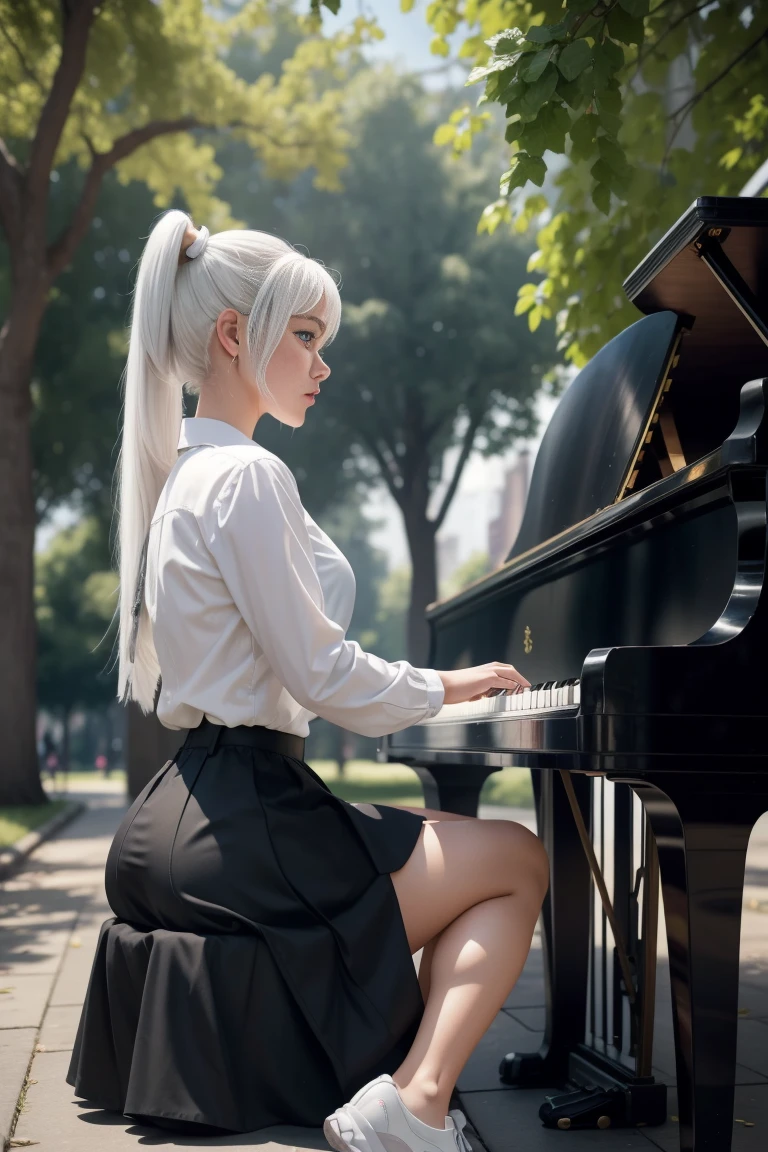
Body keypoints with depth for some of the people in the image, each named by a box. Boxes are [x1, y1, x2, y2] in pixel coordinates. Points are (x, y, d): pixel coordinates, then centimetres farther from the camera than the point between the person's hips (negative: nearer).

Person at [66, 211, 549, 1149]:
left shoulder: (182, 473, 15)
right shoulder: (247, 476, -15)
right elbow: (323, 676, -17)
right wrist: (446, 687, 1)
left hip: (190, 815, 10)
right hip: (240, 819, -10)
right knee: (519, 864, 2)